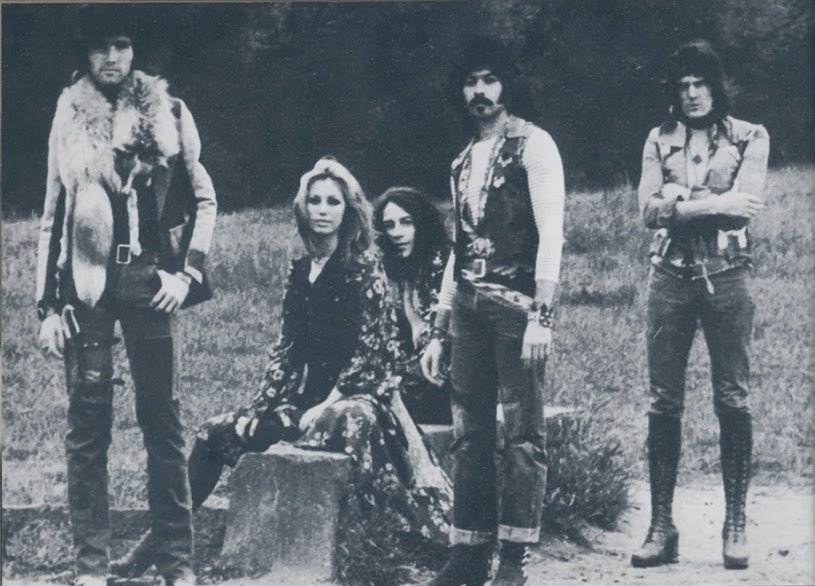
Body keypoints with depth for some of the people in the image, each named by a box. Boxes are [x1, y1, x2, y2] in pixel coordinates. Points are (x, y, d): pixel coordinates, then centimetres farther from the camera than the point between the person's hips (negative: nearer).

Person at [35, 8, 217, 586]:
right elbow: (53, 215, 10)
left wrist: (187, 271, -5)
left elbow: (204, 199, 8)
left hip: (149, 280, -1)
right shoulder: (70, 118, 8)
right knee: (87, 425, 1)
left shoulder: (168, 114, 5)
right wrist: (48, 302, 4)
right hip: (86, 283, 1)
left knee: (163, 421, 0)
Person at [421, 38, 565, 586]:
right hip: (468, 304, 7)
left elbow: (551, 233, -10)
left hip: (516, 302, -7)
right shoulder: (464, 160, 20)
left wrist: (542, 315, -20)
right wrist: (439, 330, 18)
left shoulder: (533, 145, -1)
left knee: (522, 432, -5)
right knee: (470, 433, 6)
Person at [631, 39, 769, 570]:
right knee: (664, 402, -1)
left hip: (726, 277, -2)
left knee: (733, 401, -2)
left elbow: (747, 203, -9)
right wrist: (713, 202, -12)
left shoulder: (750, 138, 5)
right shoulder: (660, 140, 12)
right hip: (671, 276, 2)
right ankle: (662, 527, 2)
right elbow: (649, 210, 2)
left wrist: (680, 201, -8)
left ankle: (736, 525, 4)